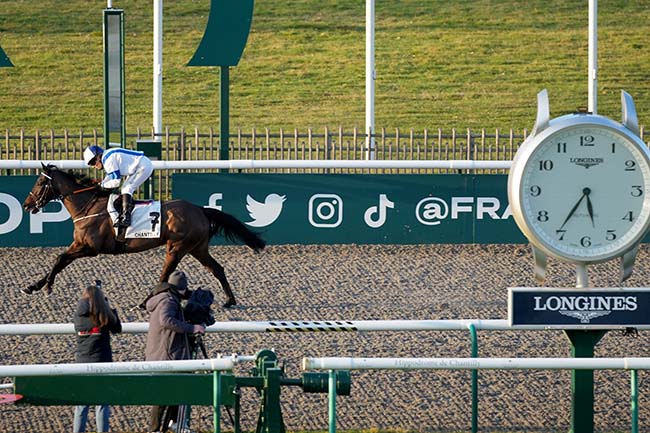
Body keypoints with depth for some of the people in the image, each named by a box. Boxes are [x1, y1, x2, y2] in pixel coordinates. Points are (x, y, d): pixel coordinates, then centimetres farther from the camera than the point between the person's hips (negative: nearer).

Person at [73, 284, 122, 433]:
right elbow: (117, 329, 7)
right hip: (101, 362, -2)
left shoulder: (79, 315, -4)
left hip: (82, 362, 2)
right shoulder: (105, 314, -8)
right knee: (101, 403, 5)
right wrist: (111, 309, 15)